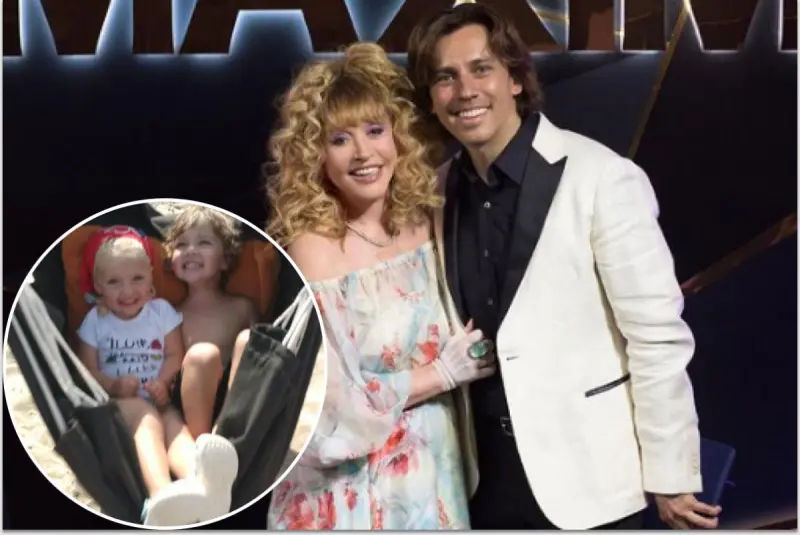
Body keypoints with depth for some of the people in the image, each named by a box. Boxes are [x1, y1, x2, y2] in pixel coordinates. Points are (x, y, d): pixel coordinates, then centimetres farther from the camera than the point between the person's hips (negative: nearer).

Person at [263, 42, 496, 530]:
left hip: (433, 474, 5)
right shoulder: (313, 250, -18)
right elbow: (331, 404, -20)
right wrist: (442, 373, -12)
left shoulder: (423, 226, -1)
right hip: (356, 492, -5)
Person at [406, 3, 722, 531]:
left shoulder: (601, 177, -15)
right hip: (486, 472, 5)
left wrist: (671, 478, -10)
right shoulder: (440, 191, 1)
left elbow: (659, 336, -13)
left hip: (586, 476, -4)